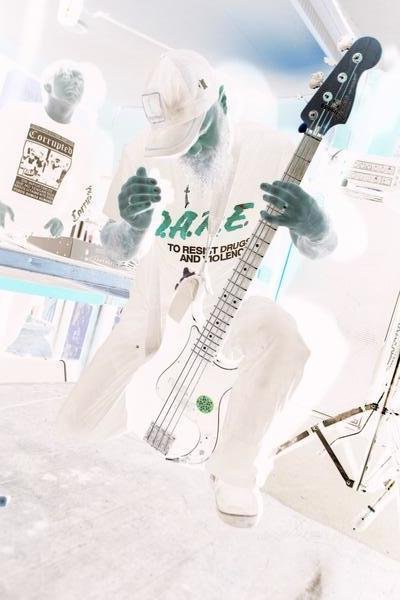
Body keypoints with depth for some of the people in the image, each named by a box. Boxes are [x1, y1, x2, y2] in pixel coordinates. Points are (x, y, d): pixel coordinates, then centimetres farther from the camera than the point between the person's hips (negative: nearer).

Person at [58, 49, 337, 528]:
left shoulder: (271, 152, -19)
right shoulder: (145, 155, -17)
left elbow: (318, 250, -14)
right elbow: (120, 252, -11)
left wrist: (313, 224, -40)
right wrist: (133, 223, -36)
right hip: (158, 304, 1)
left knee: (286, 342, -36)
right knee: (80, 421, -6)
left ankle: (234, 470, -8)